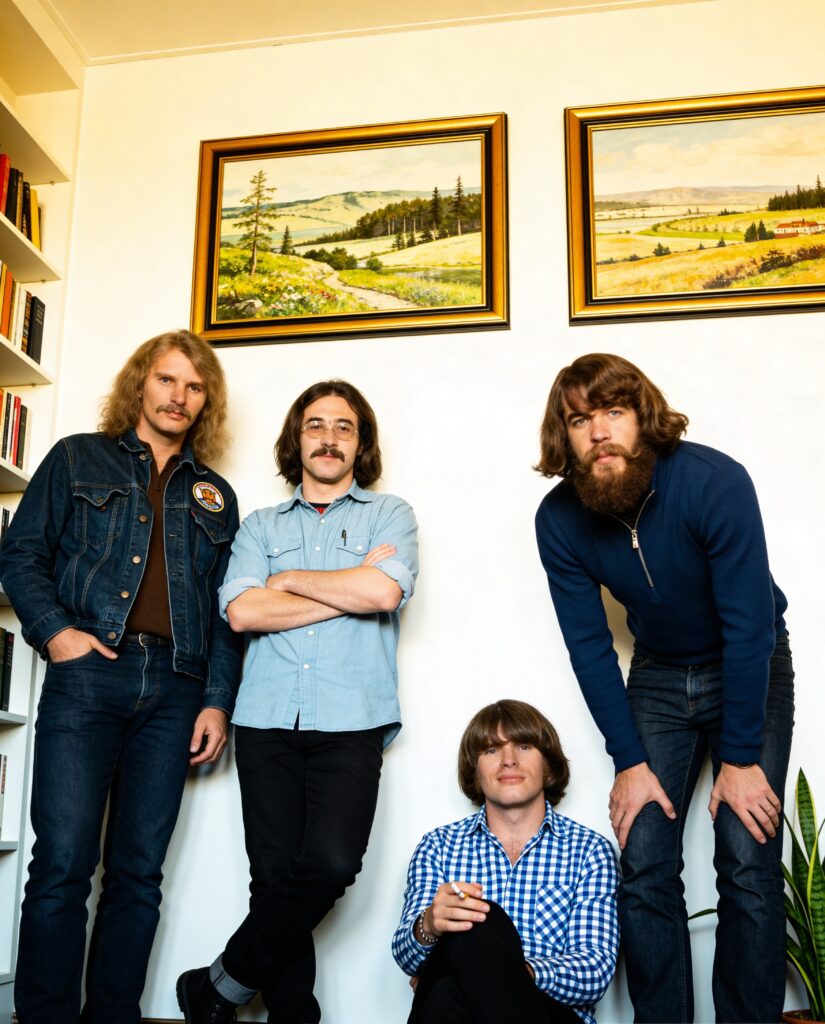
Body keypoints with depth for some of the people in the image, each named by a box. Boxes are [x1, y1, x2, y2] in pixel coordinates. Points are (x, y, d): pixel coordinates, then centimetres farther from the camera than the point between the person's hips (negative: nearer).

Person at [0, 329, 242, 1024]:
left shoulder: (215, 496, 20)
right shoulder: (78, 460, 14)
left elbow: (225, 610, 16)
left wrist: (217, 701, 6)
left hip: (174, 690, 3)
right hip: (87, 675, -2)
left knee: (138, 874, 4)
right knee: (63, 867, -8)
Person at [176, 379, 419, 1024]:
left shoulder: (390, 515, 13)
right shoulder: (260, 527, 17)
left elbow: (384, 591, -8)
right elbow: (243, 610, -1)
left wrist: (289, 580, 2)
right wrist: (352, 588, -3)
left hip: (350, 721, -2)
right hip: (267, 720, 2)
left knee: (331, 862, -18)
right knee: (274, 871, -3)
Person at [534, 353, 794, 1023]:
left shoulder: (714, 483, -27)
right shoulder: (559, 520, -15)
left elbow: (748, 626, -23)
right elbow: (590, 646, -8)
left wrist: (740, 759, -20)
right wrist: (630, 761, -11)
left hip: (752, 670, -3)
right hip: (658, 676, 3)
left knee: (748, 867, -10)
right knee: (644, 868, -4)